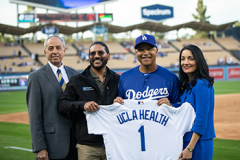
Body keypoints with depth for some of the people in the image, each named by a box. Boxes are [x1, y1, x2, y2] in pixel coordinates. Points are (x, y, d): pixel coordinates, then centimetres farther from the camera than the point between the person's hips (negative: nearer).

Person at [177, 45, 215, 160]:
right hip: (186, 141, 8)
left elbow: (201, 119, -19)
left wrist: (190, 148, -21)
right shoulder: (186, 85, 13)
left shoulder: (201, 84, -13)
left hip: (198, 144, -8)